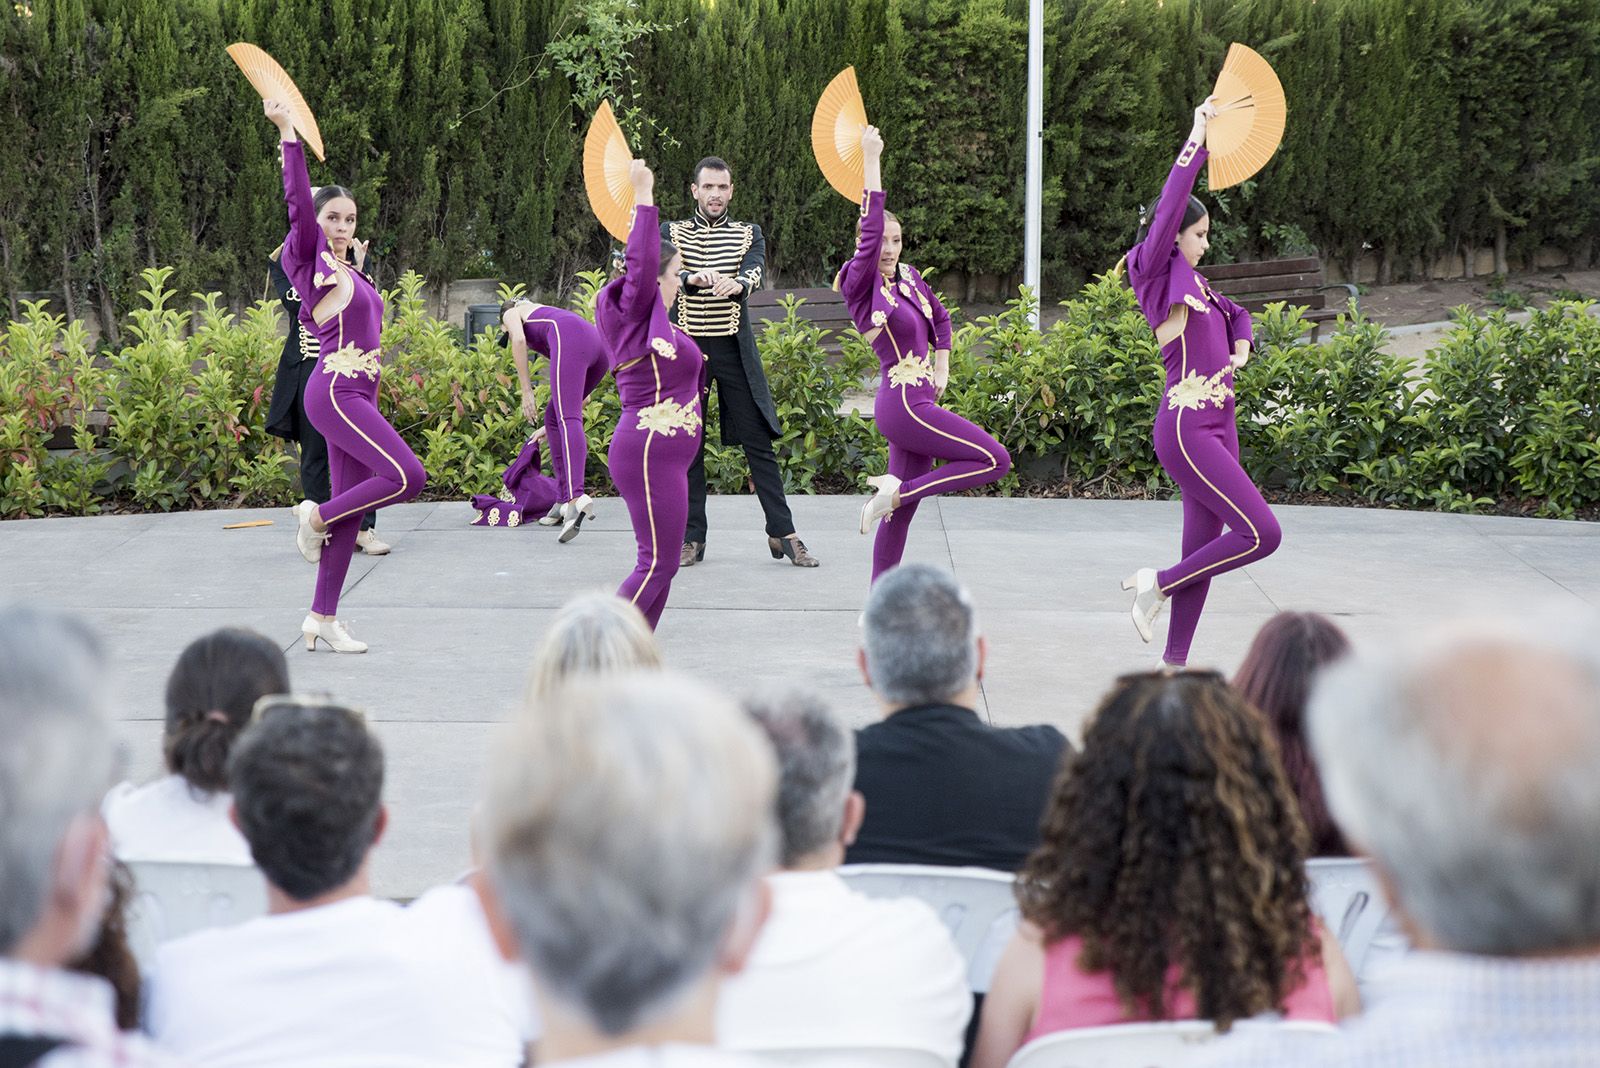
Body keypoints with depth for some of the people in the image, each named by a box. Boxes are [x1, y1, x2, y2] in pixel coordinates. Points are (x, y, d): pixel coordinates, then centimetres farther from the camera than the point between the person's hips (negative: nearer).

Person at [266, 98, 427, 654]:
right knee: (407, 477, -19)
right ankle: (315, 517, 0)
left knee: (349, 511, 7)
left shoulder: (347, 272, 16)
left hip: (356, 396, 8)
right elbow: (298, 201, -16)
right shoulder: (313, 263, -6)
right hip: (335, 394, -8)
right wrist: (288, 132, -20)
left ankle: (323, 618, 11)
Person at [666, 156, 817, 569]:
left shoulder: (748, 234, 9)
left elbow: (755, 273, -10)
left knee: (758, 441, -2)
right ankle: (692, 538, 8)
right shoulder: (672, 234, 8)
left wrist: (735, 284, -34)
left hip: (735, 348, 0)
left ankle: (783, 534, 0)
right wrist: (694, 278, -32)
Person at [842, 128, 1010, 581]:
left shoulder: (907, 276, 11)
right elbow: (871, 227, -26)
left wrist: (942, 365, 15)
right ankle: (897, 490, -4)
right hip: (903, 404, -8)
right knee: (995, 459, -11)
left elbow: (940, 317, 28)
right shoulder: (860, 284, -11)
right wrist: (871, 161, -26)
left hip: (919, 403, 8)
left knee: (901, 513, 9)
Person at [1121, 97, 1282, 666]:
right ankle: (1157, 585, 0)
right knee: (1261, 533, -14)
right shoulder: (1159, 277, -8)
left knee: (1203, 549, 9)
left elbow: (1235, 315, 33)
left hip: (1217, 425, 9)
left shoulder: (1194, 283, 15)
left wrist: (1240, 347, 11)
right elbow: (1171, 203, -19)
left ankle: (1174, 663, 15)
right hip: (1186, 429, -9)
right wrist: (1198, 137, -19)